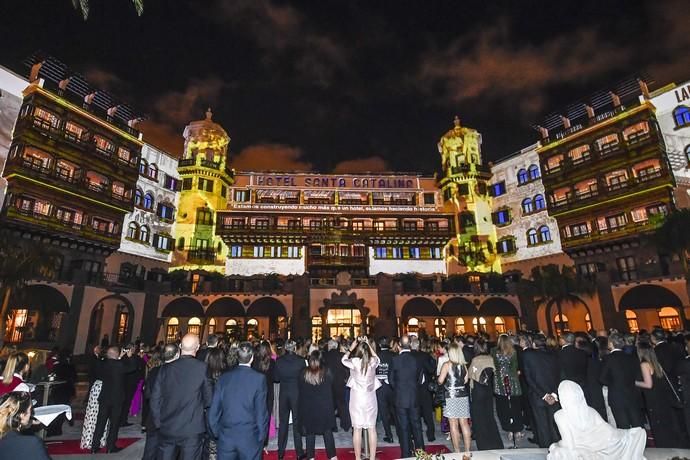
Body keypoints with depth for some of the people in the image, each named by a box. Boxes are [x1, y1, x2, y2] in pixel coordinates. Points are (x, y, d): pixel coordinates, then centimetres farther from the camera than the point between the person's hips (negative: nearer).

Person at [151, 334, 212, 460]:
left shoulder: (165, 368, -3)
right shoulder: (203, 368, -12)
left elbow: (155, 399, 2)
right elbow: (208, 399, -7)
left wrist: (158, 423, 13)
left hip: (166, 429, 3)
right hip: (192, 430, -3)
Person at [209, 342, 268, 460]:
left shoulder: (224, 377, 0)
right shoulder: (259, 378, -10)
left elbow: (213, 410, 3)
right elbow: (261, 411, -9)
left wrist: (216, 434, 15)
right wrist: (261, 437, 2)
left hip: (226, 438, 3)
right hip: (250, 439, -3)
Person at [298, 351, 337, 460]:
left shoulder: (304, 373, -9)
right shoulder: (327, 372, -13)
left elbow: (301, 391, 0)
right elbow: (331, 389, -2)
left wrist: (303, 407, 10)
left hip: (308, 407, 1)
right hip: (325, 406, -1)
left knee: (310, 432, 12)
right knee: (327, 431, 11)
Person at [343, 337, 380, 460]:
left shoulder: (354, 362, -11)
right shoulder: (373, 362, -6)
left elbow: (344, 359, 9)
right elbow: (376, 357, 18)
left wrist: (352, 347, 10)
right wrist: (368, 344, 17)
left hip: (357, 397, -2)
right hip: (370, 397, 2)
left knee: (357, 429, 6)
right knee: (372, 428, 10)